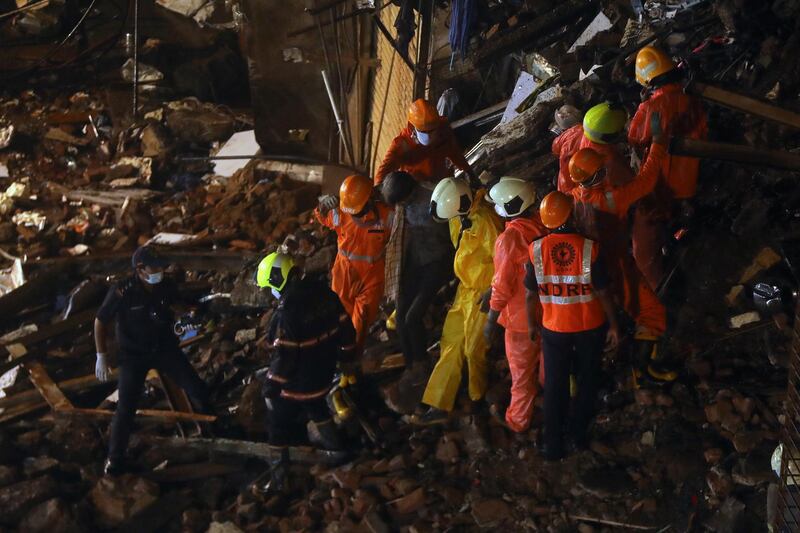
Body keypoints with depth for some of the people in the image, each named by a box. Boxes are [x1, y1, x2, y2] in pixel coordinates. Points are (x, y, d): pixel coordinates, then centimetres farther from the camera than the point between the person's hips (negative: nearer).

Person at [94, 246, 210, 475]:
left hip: (165, 348, 3)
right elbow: (100, 322, -11)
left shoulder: (167, 285, -13)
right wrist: (101, 357, -8)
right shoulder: (122, 292, -25)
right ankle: (115, 458, 13)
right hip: (133, 354, -3)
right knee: (126, 408, -7)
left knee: (197, 390, 2)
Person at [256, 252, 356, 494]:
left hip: (298, 381, -7)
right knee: (316, 407, 34)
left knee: (279, 424, 11)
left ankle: (280, 476, 20)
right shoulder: (322, 291, -8)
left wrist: (271, 388, -13)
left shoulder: (287, 312, -31)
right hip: (323, 372, 7)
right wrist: (348, 358, 16)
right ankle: (335, 446, 53)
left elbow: (284, 357, -26)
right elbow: (345, 326, 2)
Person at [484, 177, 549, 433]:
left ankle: (519, 420, 30)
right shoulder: (545, 225, -10)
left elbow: (503, 285, -22)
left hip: (523, 317, -6)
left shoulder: (509, 238, -27)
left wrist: (491, 320, -11)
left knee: (522, 371, 13)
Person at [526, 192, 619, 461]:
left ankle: (554, 445, 24)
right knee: (587, 380, 22)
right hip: (590, 327, -1)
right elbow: (602, 292, -12)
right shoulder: (589, 248, -19)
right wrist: (613, 325, 1)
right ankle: (578, 434, 34)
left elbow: (530, 294, -7)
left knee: (555, 385, 16)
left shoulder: (536, 249, -15)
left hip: (554, 328, 1)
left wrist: (531, 323, 9)